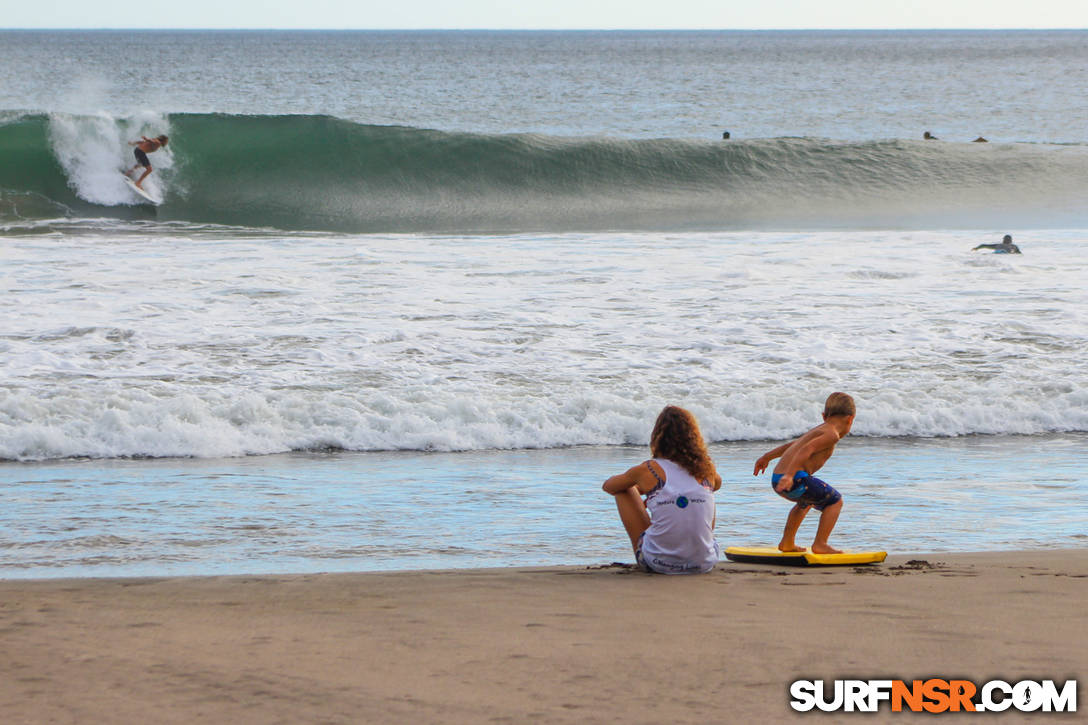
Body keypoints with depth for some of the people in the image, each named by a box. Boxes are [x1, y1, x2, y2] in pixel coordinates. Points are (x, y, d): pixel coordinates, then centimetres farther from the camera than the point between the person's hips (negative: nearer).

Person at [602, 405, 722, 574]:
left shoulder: (648, 470, -6)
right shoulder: (705, 470, 2)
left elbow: (608, 486, 16)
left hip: (659, 564, -3)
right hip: (703, 564, 3)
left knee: (624, 490, 19)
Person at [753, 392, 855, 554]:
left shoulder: (819, 430, 21)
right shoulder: (832, 434, -8)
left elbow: (792, 445, 34)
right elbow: (806, 450, -22)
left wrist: (767, 457, 45)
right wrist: (789, 475, -32)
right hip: (796, 480, -10)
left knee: (805, 502, 37)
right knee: (835, 501, 3)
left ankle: (787, 543, 41)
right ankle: (820, 544, -3)